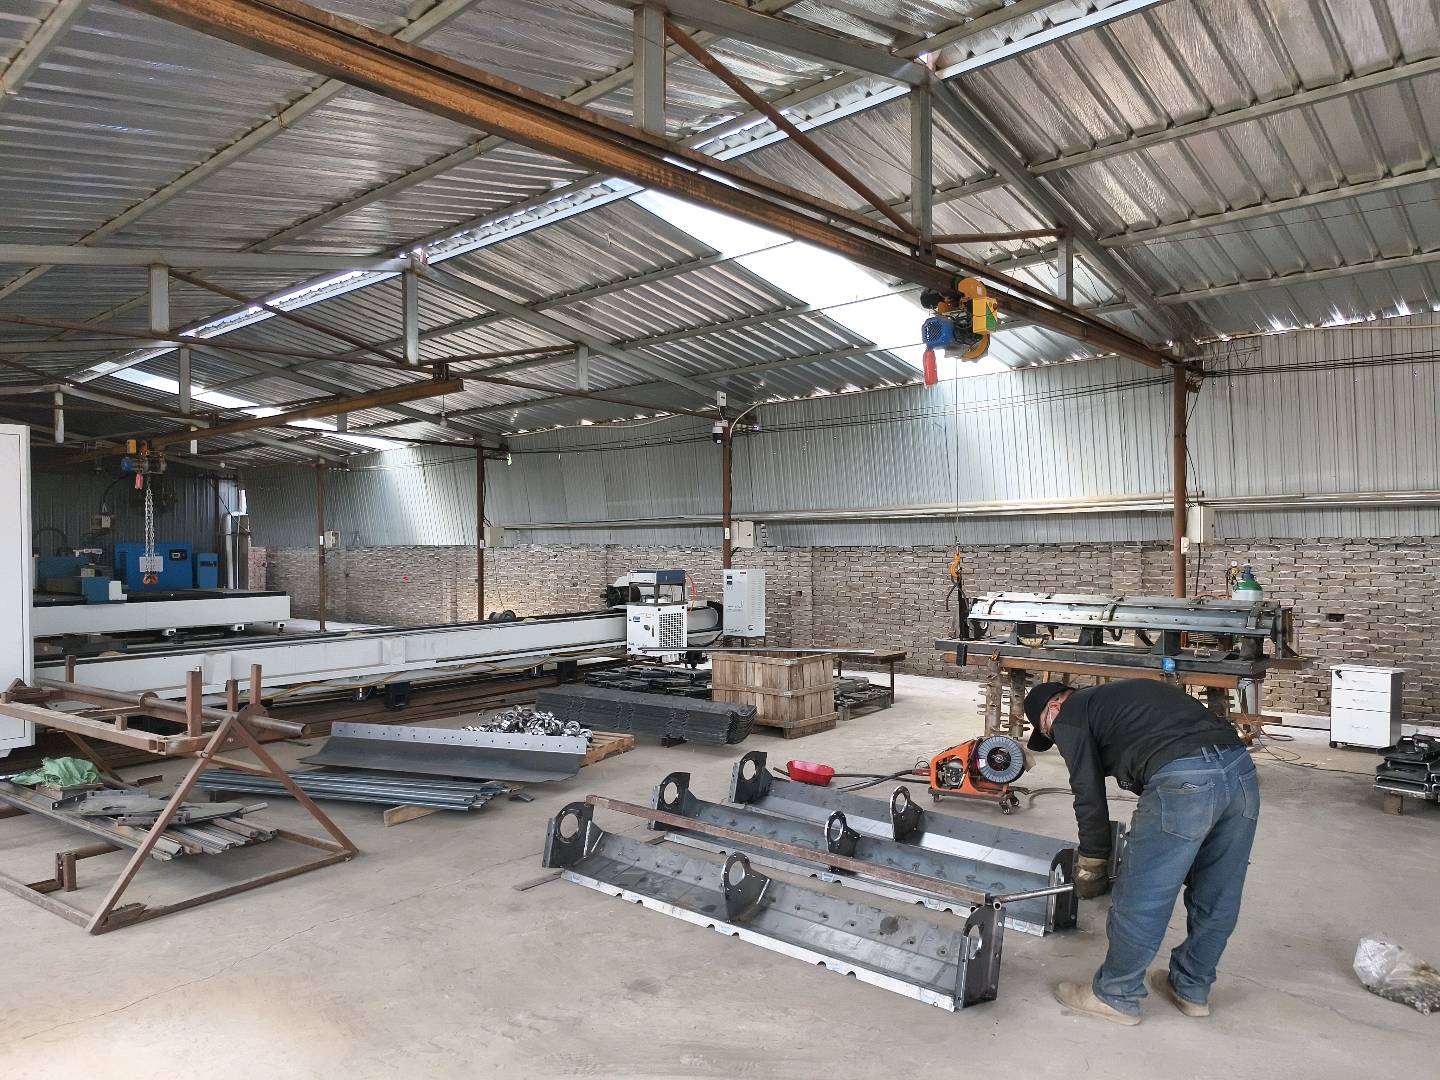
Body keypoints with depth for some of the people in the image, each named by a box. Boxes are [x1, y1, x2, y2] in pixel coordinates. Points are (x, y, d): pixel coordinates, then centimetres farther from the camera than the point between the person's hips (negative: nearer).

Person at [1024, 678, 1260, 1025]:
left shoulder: (1070, 717, 10)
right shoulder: (1114, 696, 34)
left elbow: (1090, 796, 7)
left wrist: (1091, 865, 19)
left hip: (1184, 781, -9)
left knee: (1141, 897, 7)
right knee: (1215, 898, 22)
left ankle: (1115, 996, 22)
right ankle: (1191, 990, 39)